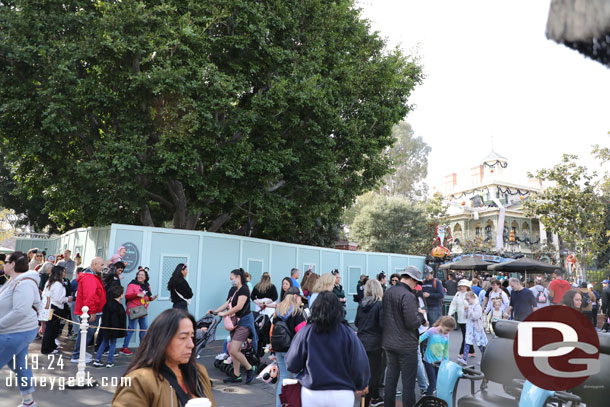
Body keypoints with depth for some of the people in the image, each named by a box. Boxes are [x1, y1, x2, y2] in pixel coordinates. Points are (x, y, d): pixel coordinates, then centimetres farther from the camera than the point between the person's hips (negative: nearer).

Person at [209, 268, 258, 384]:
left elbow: (239, 307, -22)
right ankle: (236, 375, 22)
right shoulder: (233, 290, 12)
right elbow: (228, 303, 12)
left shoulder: (244, 289, -15)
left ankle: (250, 368, 6)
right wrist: (215, 311, 2)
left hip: (244, 322, -9)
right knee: (235, 350, 12)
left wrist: (224, 313, -16)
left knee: (233, 350, -12)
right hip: (236, 322, 9)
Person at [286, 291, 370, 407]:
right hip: (342, 394, 0)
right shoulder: (347, 333, -9)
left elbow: (291, 365, -3)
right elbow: (360, 364, -4)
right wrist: (361, 386, 16)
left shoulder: (306, 332, -8)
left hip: (311, 394, 0)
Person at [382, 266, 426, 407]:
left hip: (388, 343, 8)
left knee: (391, 376, 20)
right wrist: (421, 314, -3)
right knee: (408, 381, 3)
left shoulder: (388, 292, 6)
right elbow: (413, 323, -24)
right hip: (406, 346, -8)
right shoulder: (408, 296, -21)